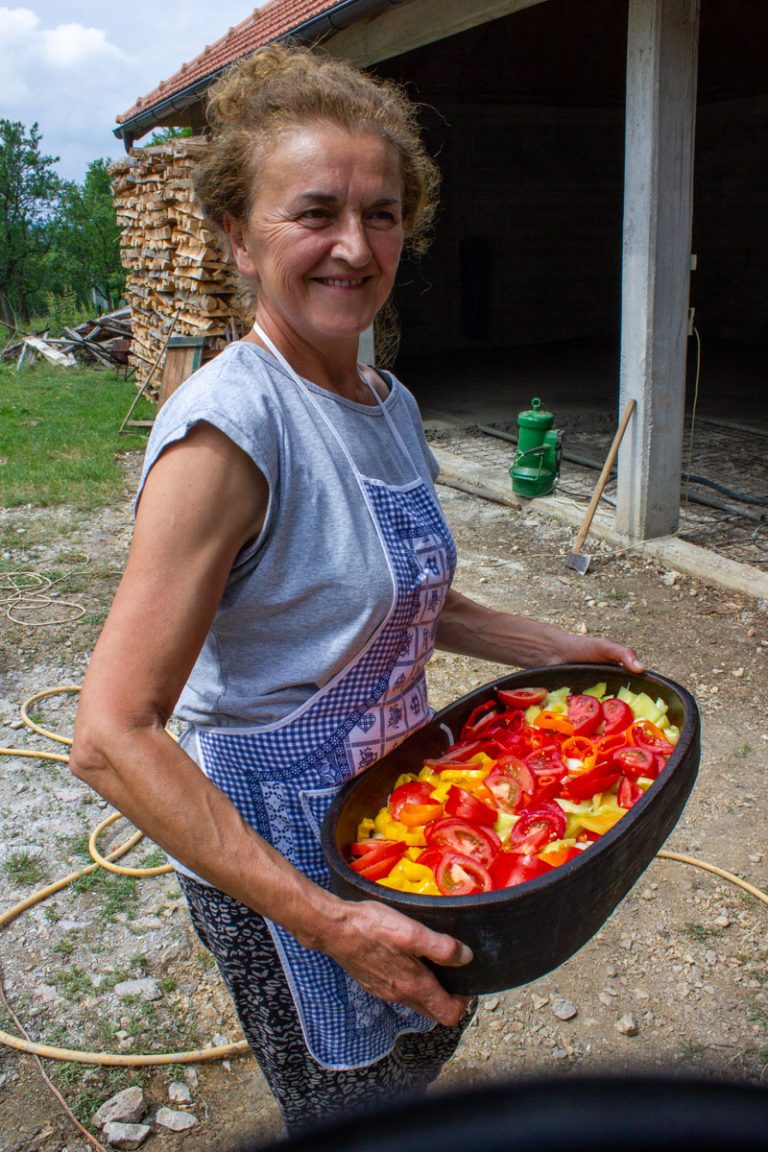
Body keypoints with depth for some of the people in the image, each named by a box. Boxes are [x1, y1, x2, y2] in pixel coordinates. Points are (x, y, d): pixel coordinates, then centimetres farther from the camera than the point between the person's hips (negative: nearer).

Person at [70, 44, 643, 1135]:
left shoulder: (391, 402, -1)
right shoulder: (229, 425, -26)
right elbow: (114, 736, -29)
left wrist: (554, 647, 5)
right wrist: (327, 922, -30)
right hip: (276, 847, -7)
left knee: (430, 1034, 28)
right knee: (350, 1109, 16)